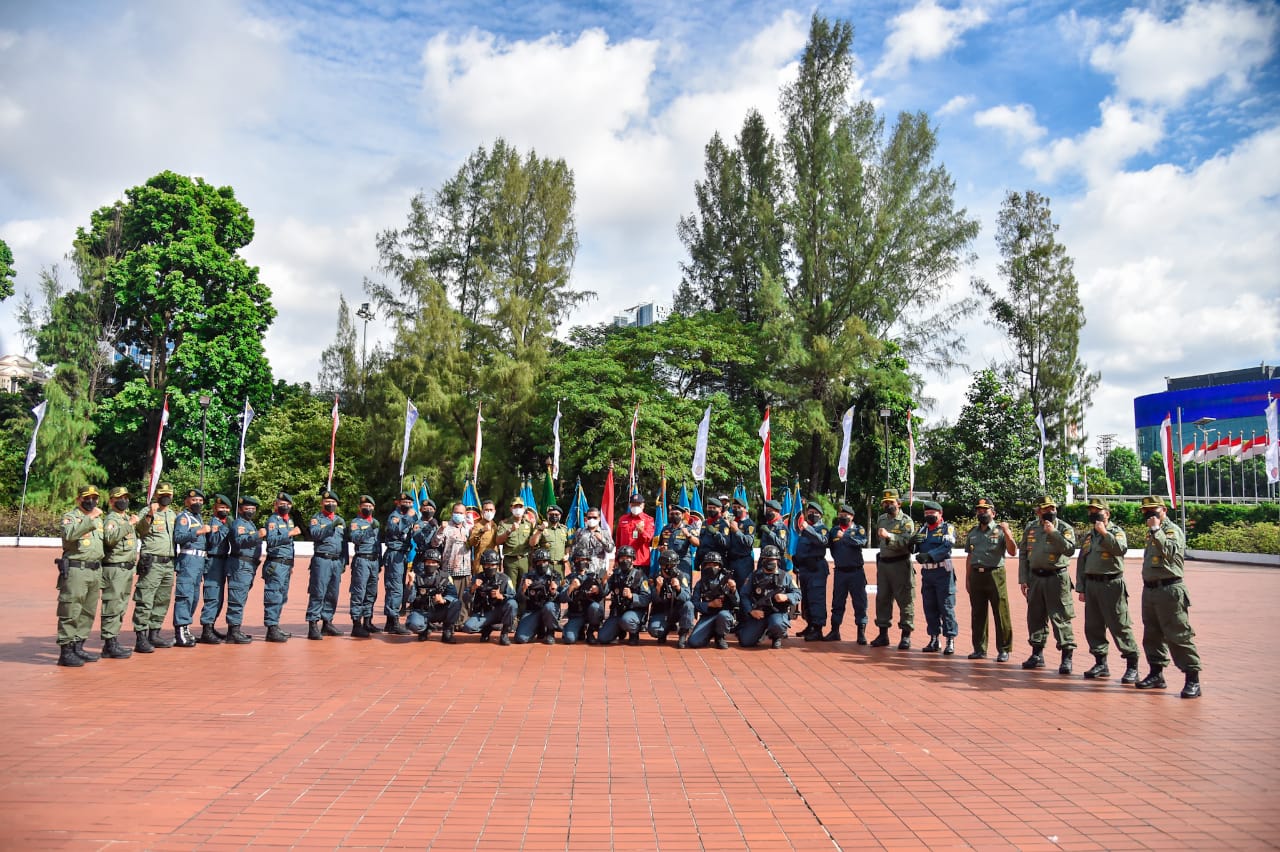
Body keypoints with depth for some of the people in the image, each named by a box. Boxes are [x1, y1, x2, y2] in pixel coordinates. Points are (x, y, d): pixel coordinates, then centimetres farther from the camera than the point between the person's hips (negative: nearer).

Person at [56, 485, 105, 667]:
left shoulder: (99, 519, 20)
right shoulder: (70, 517, -3)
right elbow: (69, 534, -25)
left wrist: (101, 573, 23)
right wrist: (90, 519, -29)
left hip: (95, 570, 8)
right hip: (76, 569, -7)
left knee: (88, 613, 11)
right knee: (70, 612, -7)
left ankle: (78, 647, 19)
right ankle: (65, 652, -3)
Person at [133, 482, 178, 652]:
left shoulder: (173, 514, 18)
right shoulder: (147, 511, -3)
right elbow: (140, 530, -21)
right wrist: (150, 515, -34)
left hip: (168, 563, 7)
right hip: (152, 563, -7)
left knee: (162, 602, 12)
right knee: (145, 602, -8)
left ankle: (154, 634, 20)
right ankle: (141, 639, -7)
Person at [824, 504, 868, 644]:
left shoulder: (858, 529, 0)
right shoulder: (834, 530, 10)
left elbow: (862, 541, -20)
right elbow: (825, 543, -2)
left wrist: (844, 536, -27)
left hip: (856, 571, -3)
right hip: (840, 572, 3)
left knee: (860, 602, -2)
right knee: (837, 602, 9)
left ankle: (861, 632, 4)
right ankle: (835, 631, 17)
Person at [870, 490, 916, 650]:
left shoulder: (906, 521, -7)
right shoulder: (881, 519, 14)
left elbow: (905, 542, -23)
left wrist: (889, 536, -35)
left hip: (900, 564, -6)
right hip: (883, 563, 7)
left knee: (905, 600, -4)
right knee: (882, 599, 9)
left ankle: (906, 635, 2)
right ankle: (883, 634, 17)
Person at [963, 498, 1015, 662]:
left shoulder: (1001, 531, 0)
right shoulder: (972, 533, 15)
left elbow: (1012, 552, -10)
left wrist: (1007, 534, -23)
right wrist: (967, 579, 14)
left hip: (995, 575, -5)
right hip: (976, 575, 5)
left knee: (1001, 614, -3)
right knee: (978, 614, 9)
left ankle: (1004, 650, 5)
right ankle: (980, 649, 17)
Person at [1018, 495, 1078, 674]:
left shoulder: (1064, 528, -3)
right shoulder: (1030, 528, 8)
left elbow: (1070, 549, -19)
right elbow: (1023, 554, 11)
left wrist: (1053, 533, -22)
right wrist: (1023, 579, 7)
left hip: (1056, 577, -5)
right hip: (1035, 578, 5)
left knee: (1061, 618, -6)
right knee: (1035, 617, 11)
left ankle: (1067, 657, -1)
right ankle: (1037, 654, 23)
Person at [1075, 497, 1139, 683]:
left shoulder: (1116, 531, -1)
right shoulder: (1087, 537, 16)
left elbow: (1121, 549, -23)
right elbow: (1081, 563, 17)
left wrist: (1104, 532, -23)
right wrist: (1081, 588, 13)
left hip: (1111, 585, -6)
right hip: (1091, 584, 6)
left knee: (1120, 626, -8)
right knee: (1093, 627, 8)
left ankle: (1132, 666, -1)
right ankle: (1101, 664, 19)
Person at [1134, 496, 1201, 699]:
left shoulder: (1173, 530, -7)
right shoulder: (1151, 533, 17)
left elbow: (1170, 551, -26)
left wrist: (1156, 530, -23)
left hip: (1169, 590, -9)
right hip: (1150, 590, 9)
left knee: (1178, 636, -8)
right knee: (1152, 635, 13)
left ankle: (1193, 679, -4)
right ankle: (1156, 673, 24)